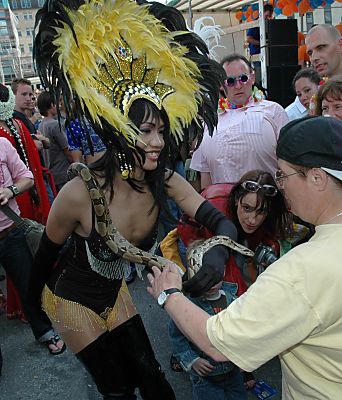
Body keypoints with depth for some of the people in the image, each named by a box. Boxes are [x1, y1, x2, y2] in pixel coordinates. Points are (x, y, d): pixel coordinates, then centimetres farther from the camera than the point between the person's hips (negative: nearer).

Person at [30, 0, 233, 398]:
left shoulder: (165, 183, -21)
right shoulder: (79, 193, -34)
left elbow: (222, 222, -21)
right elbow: (46, 253, -16)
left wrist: (218, 252, -45)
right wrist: (35, 298, 2)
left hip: (114, 291, 4)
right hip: (71, 298, -4)